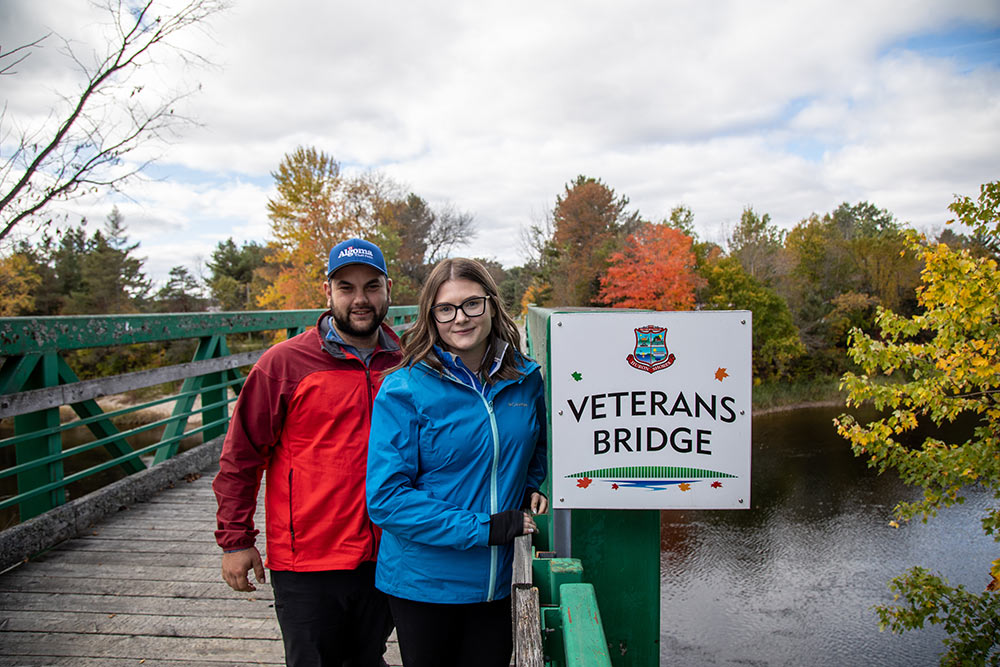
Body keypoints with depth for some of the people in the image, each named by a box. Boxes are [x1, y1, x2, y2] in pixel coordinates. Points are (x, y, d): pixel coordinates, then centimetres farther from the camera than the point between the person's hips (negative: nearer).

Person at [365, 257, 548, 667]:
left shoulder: (525, 379, -1)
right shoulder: (405, 390, -15)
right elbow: (385, 497, -19)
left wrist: (531, 489, 0)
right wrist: (484, 528, -21)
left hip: (495, 582, 4)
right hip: (424, 583, -3)